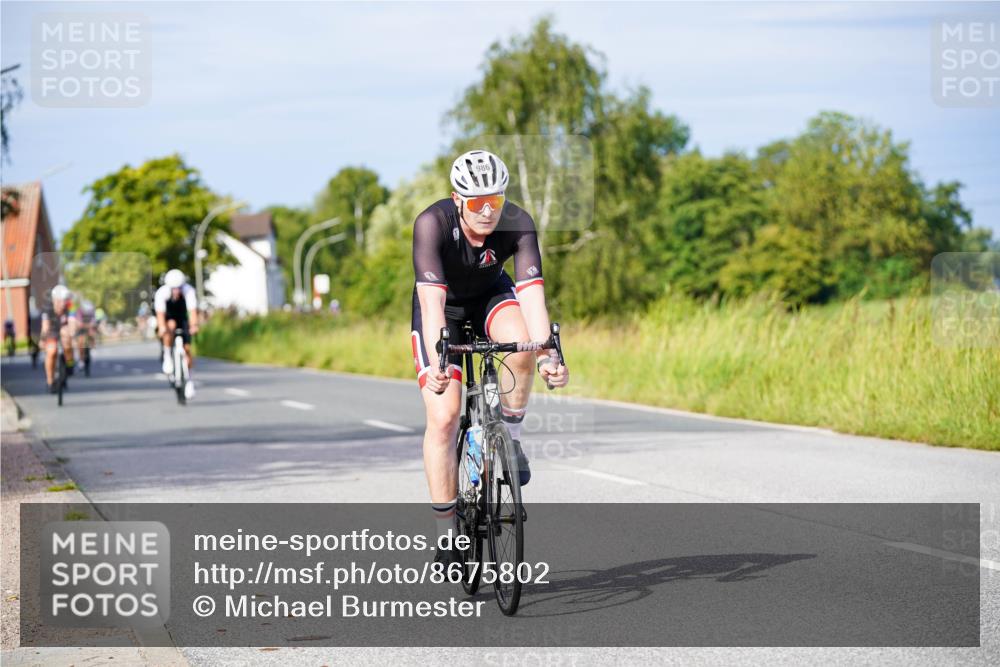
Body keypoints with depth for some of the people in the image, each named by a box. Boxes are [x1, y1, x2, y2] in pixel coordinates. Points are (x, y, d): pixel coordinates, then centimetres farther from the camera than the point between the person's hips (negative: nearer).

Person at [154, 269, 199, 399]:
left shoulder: (188, 291, -28)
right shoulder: (161, 293, -30)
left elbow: (193, 310, -39)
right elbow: (160, 313, -40)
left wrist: (194, 325, -56)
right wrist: (162, 327, -59)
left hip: (182, 319, 2)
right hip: (167, 320, -1)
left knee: (187, 348, -11)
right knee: (171, 325, -37)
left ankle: (189, 380, 5)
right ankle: (167, 357, -20)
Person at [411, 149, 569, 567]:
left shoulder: (518, 224, -28)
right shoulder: (432, 223, -33)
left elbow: (531, 293, -37)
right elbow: (432, 299, -42)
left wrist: (547, 356, -52)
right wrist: (436, 364, -55)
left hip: (491, 297, 2)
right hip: (442, 307, -2)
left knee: (522, 343, -34)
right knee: (443, 417, -14)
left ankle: (510, 438, -8)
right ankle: (447, 537, -4)